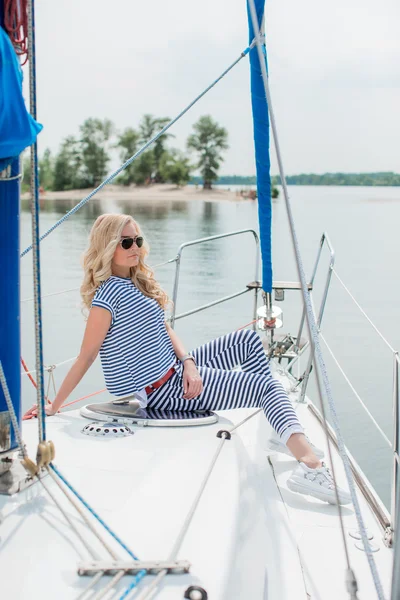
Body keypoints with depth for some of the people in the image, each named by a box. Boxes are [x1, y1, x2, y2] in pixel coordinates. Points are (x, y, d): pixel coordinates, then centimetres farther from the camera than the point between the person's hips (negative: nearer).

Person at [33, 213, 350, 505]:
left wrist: (188, 362, -8)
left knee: (249, 340, 12)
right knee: (267, 385, -7)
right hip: (160, 391, -9)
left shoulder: (138, 282, 9)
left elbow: (164, 329, 9)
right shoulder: (107, 296, -20)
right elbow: (85, 358, -17)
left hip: (176, 372, 9)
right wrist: (53, 407, -16)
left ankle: (286, 433, 12)